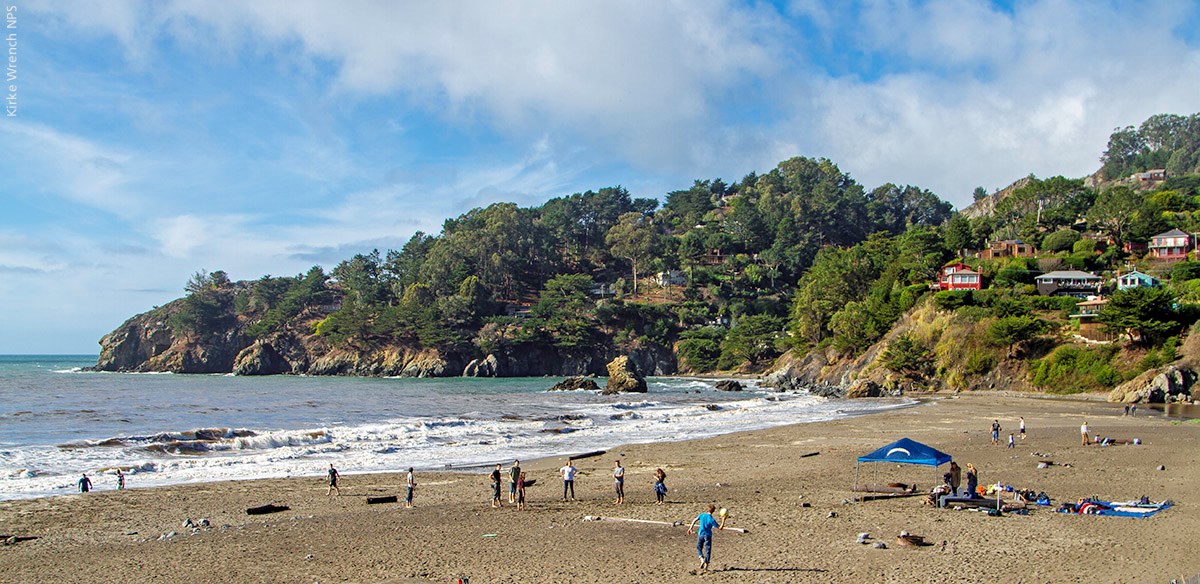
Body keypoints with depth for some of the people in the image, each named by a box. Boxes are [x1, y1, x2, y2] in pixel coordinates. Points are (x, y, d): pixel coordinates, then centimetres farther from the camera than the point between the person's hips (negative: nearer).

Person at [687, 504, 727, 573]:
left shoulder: (702, 515, -6)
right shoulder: (712, 520, -16)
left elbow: (694, 520, 8)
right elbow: (720, 528, -10)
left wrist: (690, 528, 21)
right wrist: (723, 520, -8)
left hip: (700, 534, 2)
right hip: (708, 535, -2)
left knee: (699, 548, 20)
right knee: (708, 551, 6)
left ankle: (702, 559, -6)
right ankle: (705, 567, 5)